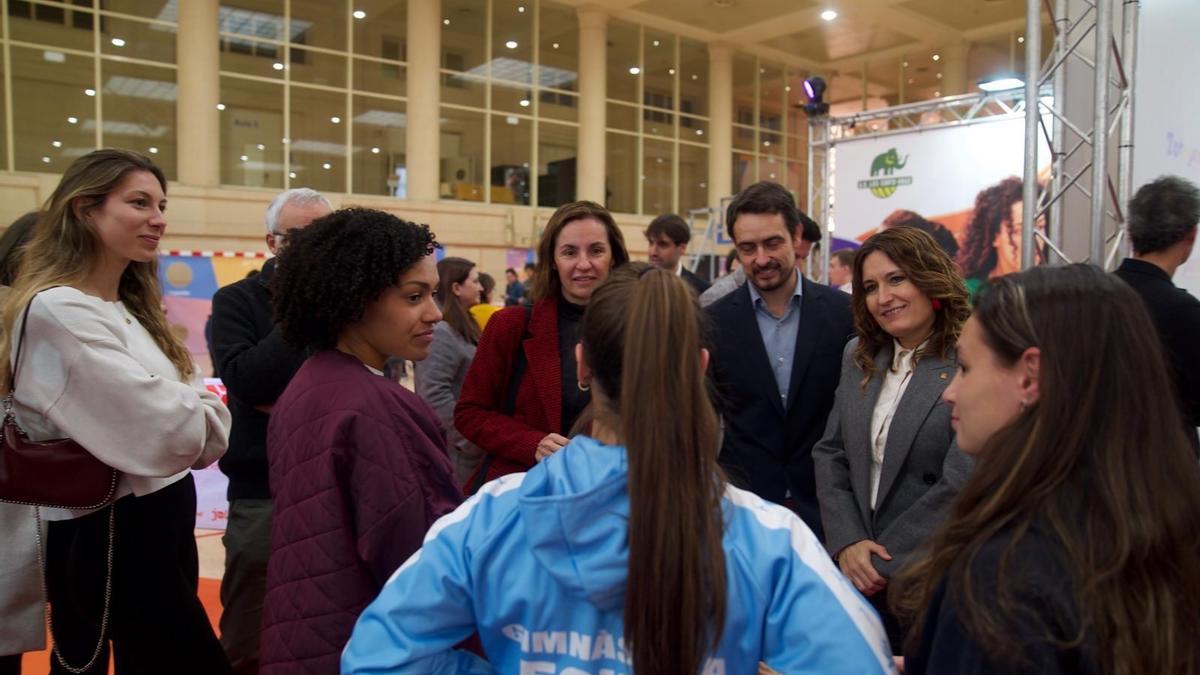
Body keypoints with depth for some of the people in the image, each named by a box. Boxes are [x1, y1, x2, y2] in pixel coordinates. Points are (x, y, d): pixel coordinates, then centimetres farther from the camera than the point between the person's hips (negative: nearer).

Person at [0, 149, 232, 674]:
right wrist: (205, 419, -4)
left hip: (157, 526, 9)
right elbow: (161, 433, -23)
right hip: (113, 539, -9)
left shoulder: (129, 309, 12)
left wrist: (192, 416, -12)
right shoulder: (58, 311, -17)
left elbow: (196, 414, 9)